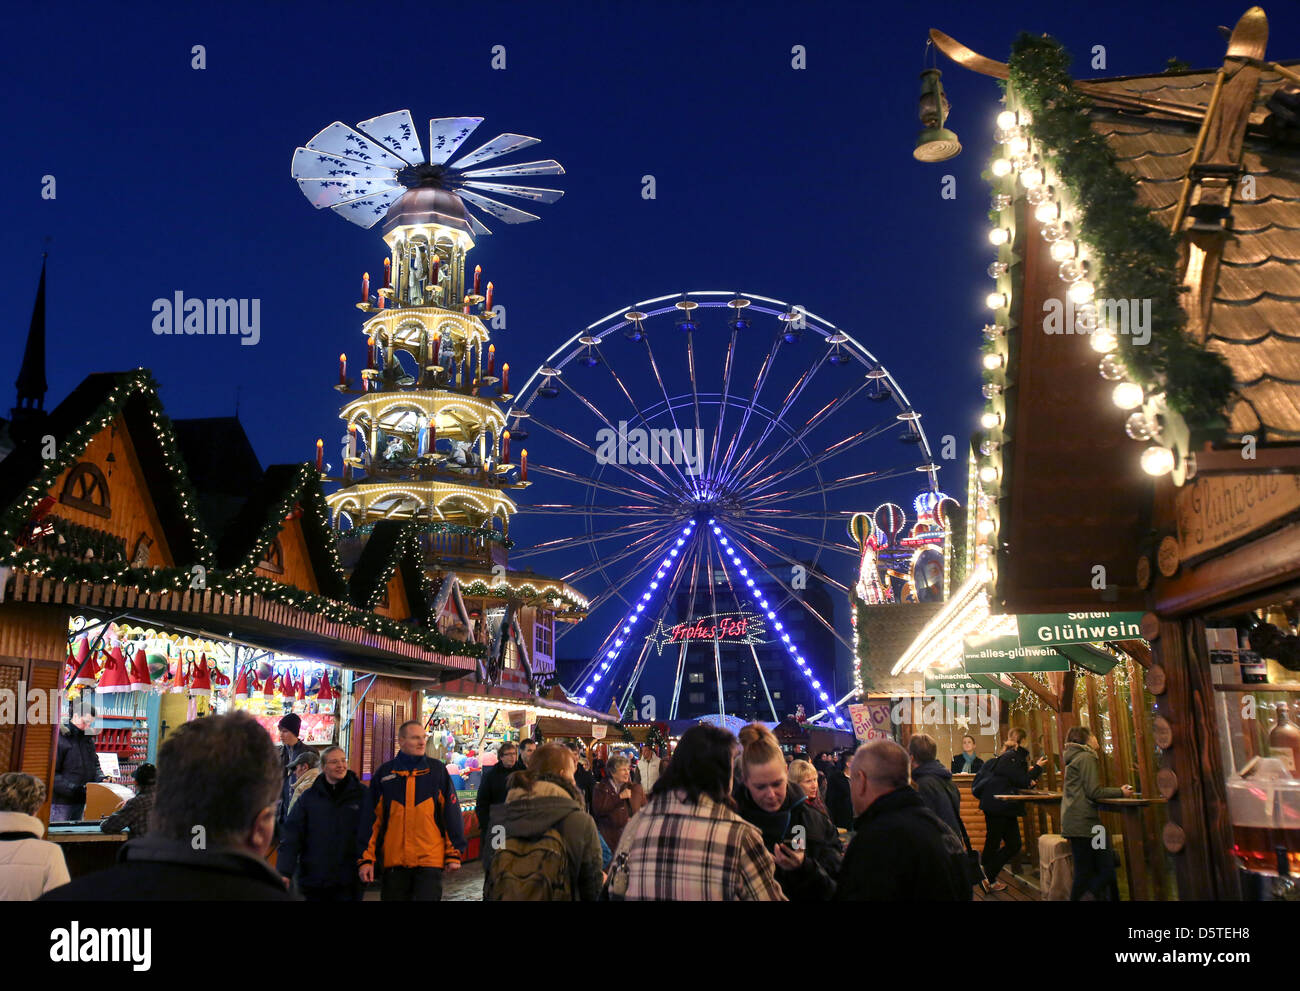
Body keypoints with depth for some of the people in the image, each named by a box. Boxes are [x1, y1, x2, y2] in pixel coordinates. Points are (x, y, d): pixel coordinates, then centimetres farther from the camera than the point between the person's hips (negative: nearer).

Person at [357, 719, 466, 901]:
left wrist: (454, 853, 1)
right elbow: (370, 819, 7)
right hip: (394, 861, 2)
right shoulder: (384, 773, 5)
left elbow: (452, 813, 4)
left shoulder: (437, 770, 3)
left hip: (430, 860, -1)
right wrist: (366, 859, 3)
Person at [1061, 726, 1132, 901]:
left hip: (1073, 821, 10)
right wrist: (1121, 792, -1)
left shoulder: (1073, 759, 22)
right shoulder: (1087, 757, -7)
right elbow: (1093, 792, -13)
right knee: (1107, 871, -11)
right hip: (1084, 822, -10)